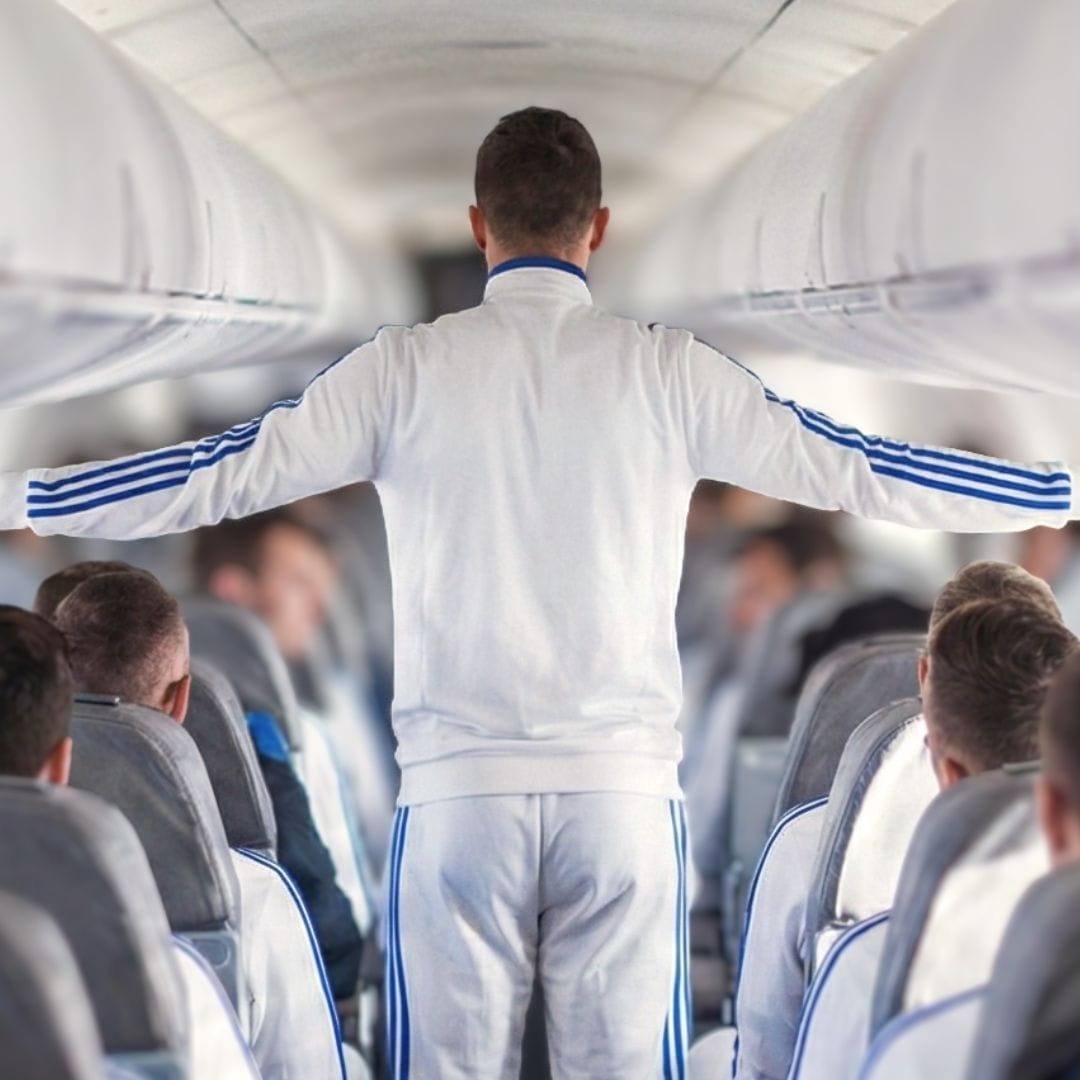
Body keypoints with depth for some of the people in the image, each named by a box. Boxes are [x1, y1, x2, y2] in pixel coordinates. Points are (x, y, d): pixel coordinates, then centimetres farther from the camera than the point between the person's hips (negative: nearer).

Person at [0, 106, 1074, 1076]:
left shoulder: (407, 367, 1)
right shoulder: (668, 371, 2)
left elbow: (221, 475, 3)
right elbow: (854, 470, 6)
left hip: (460, 792, 0)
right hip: (623, 790, 1)